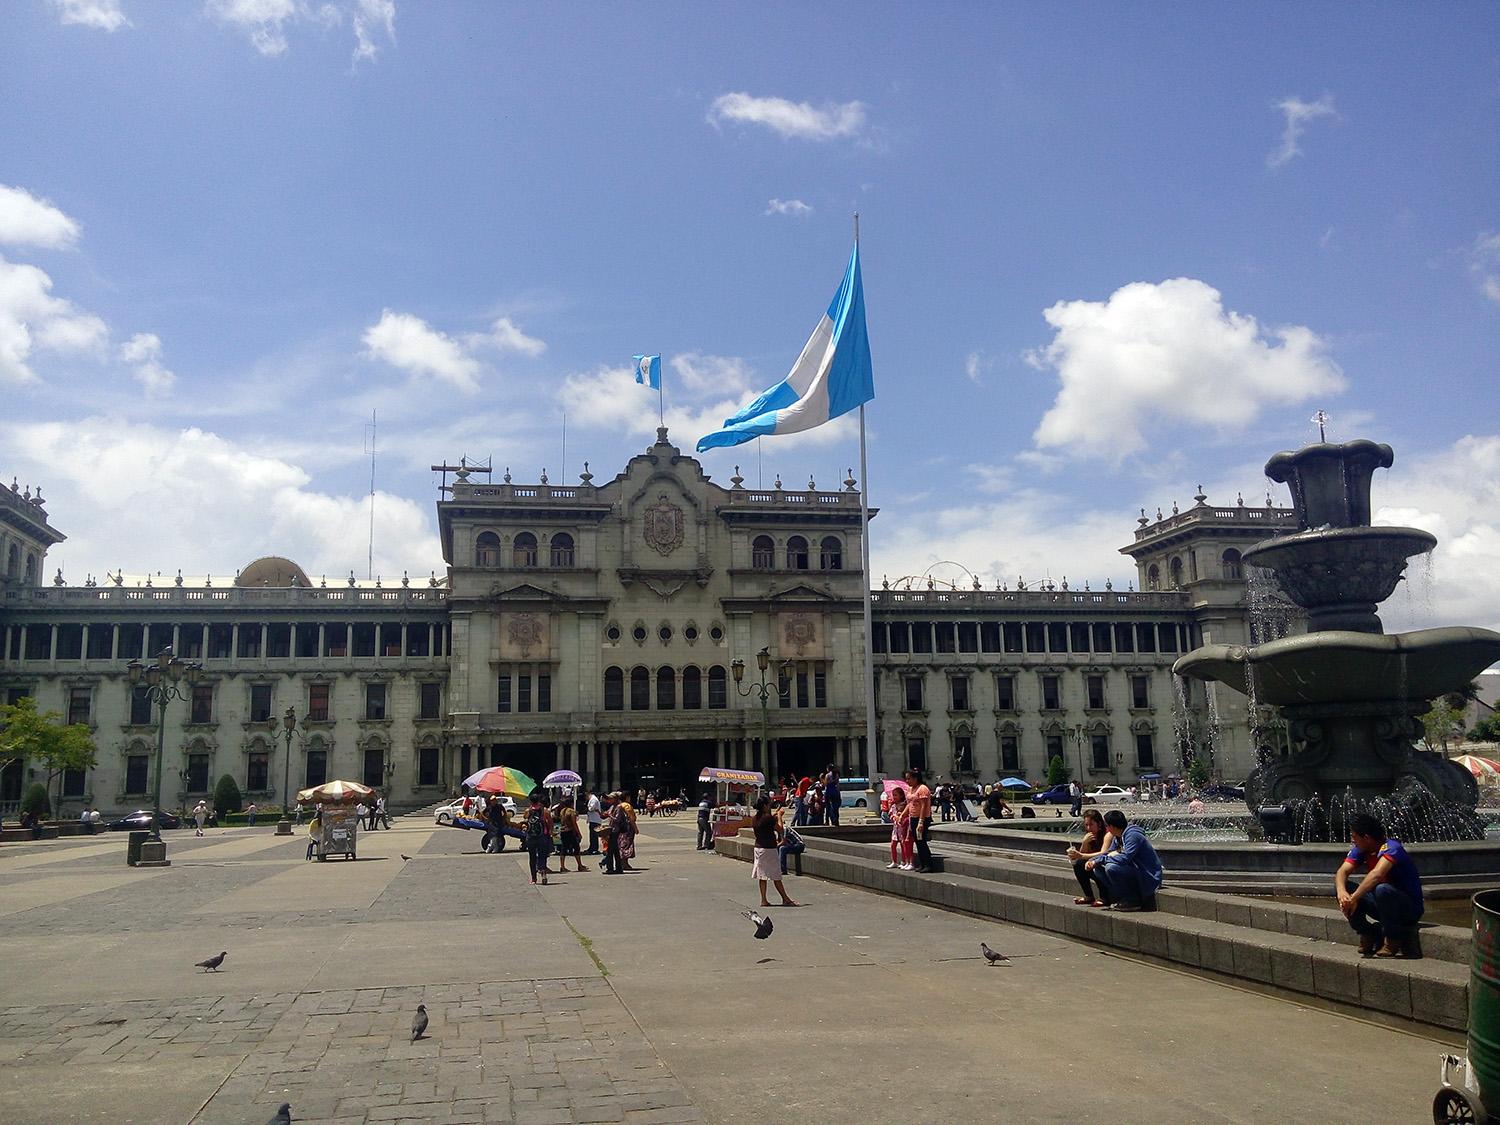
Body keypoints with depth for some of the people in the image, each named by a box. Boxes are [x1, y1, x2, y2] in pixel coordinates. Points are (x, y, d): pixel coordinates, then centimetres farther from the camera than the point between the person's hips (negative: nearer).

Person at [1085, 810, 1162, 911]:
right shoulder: (1118, 837, 10)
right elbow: (1109, 853, 16)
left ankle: (1133, 901, -13)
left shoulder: (1133, 834, -19)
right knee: (1098, 869, 3)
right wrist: (1092, 861, -3)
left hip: (1148, 878, -10)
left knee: (1111, 868, -29)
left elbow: (1125, 858, -30)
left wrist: (1099, 860, -22)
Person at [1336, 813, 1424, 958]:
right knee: (1343, 887, -11)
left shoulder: (1391, 847, -24)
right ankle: (1370, 935, 1)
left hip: (1410, 909, -7)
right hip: (1385, 907, 7)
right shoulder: (1360, 850, -1)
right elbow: (1342, 871, -10)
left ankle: (1393, 939, -14)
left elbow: (1377, 874, -41)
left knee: (1382, 890, -37)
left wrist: (1354, 898, -38)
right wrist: (1341, 892, -31)